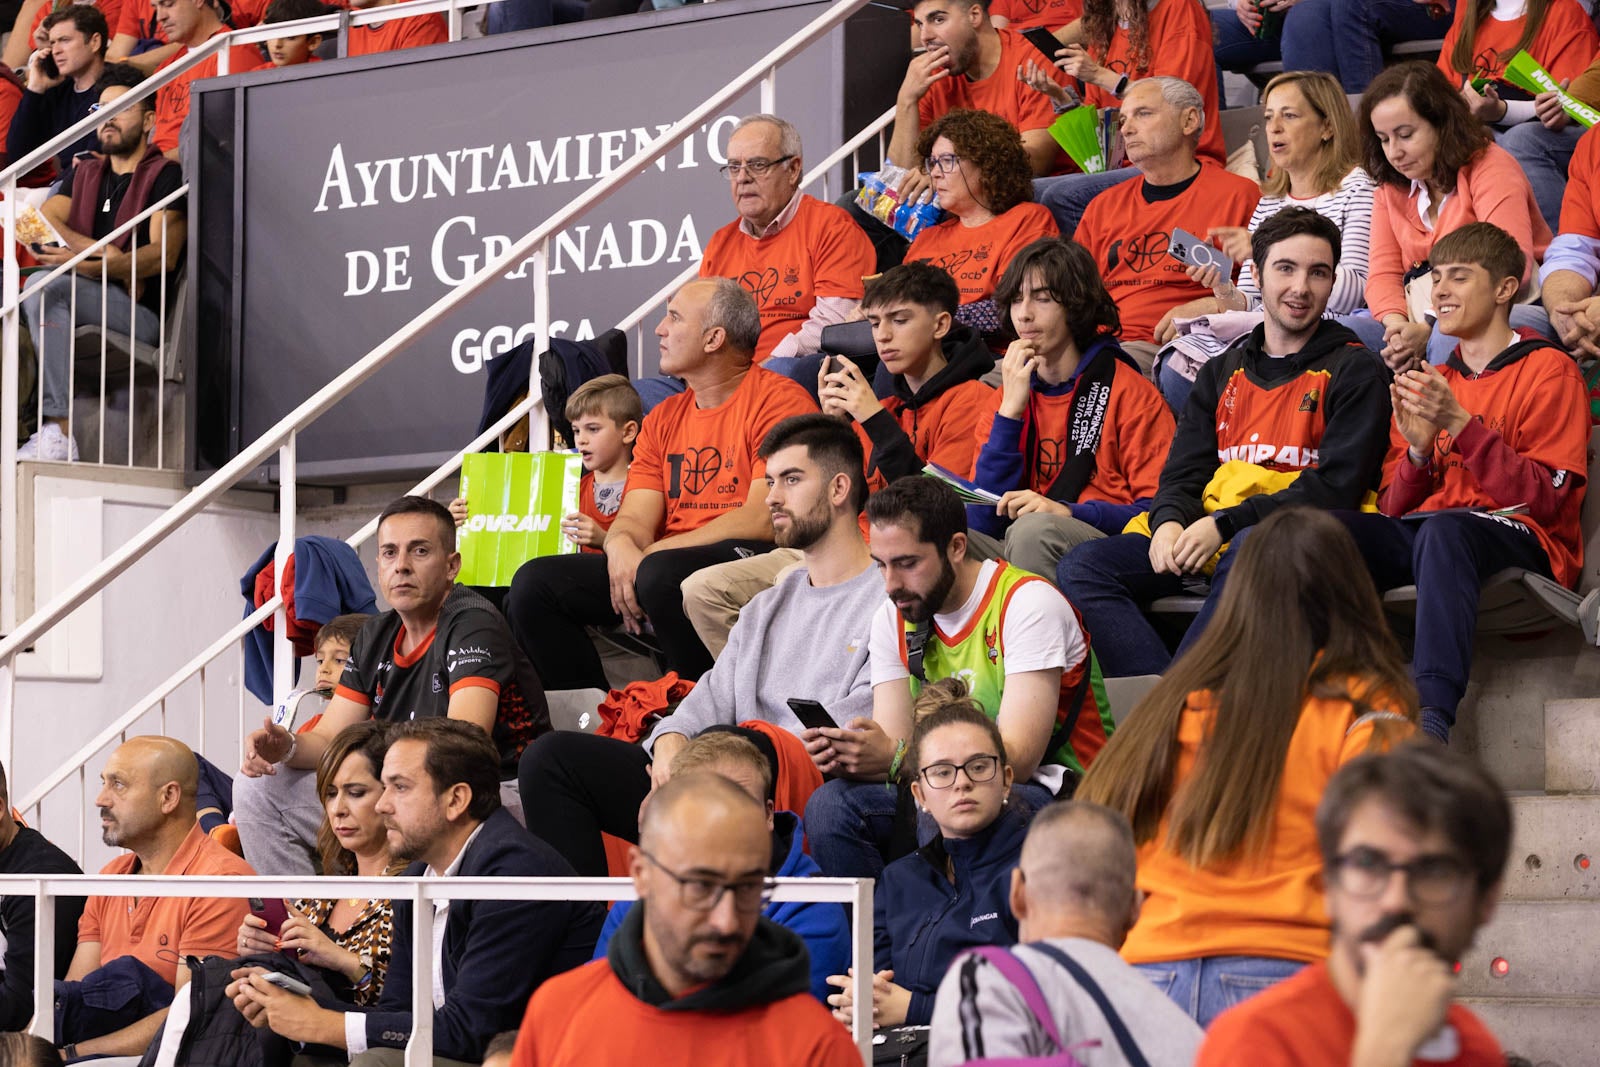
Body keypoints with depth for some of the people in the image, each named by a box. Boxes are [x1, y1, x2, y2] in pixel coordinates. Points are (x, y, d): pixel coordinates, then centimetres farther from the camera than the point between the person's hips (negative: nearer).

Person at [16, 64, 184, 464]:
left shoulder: (165, 176, 5)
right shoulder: (83, 173, 25)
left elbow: (163, 255, -9)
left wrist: (92, 266, -25)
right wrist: (98, 250, -8)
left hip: (142, 312, -5)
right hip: (84, 299, 5)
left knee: (45, 287, -31)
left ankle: (56, 431, -39)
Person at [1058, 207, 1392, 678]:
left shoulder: (1355, 372, 6)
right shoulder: (1222, 373, 23)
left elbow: (1336, 486, -6)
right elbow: (1184, 473, 16)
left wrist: (1225, 524, -15)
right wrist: (1169, 521, -10)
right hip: (1207, 536, 6)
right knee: (1081, 567, -17)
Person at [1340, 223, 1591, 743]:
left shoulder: (1549, 371, 5)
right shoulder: (1434, 382, 23)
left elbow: (1545, 499, -8)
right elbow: (1393, 508, 16)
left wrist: (1460, 424, -15)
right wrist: (1418, 449, -5)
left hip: (1523, 541, -5)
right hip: (1418, 538, 5)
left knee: (1442, 530, -40)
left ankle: (1434, 717, -53)